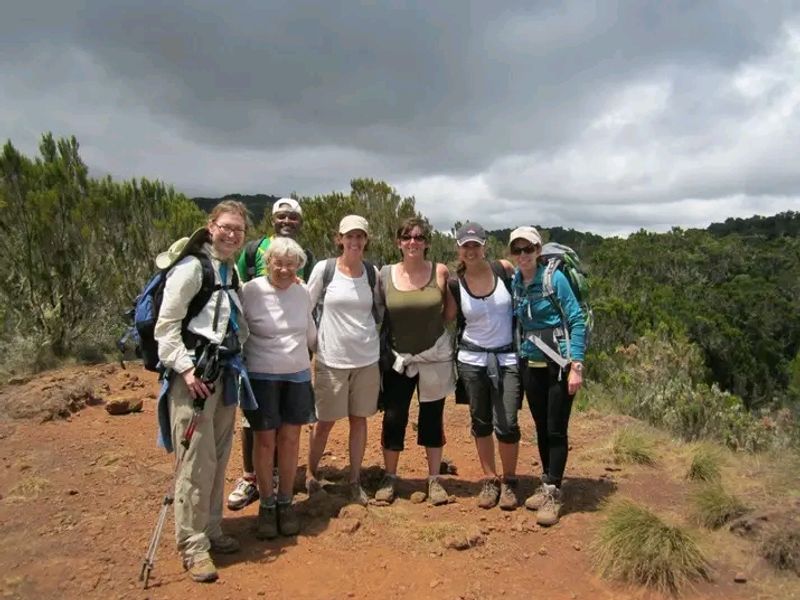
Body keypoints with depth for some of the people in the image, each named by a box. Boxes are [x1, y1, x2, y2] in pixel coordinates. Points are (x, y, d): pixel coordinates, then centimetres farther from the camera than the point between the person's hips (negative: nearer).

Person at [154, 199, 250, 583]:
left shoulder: (233, 271, 14)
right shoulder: (191, 267, -9)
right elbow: (166, 326, -12)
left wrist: (236, 361, 12)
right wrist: (185, 368, -20)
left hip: (224, 373, 8)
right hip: (193, 373, -8)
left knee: (219, 458, 14)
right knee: (197, 461, -4)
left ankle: (211, 531, 28)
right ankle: (193, 546, 8)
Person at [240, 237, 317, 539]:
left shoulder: (302, 293, 2)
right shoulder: (250, 291, -12)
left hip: (298, 375, 4)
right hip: (262, 376, -3)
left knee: (290, 438, 7)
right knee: (265, 440, 3)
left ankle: (286, 503, 21)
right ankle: (266, 504, 19)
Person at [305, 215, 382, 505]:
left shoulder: (372, 272, 2)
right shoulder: (323, 269, -6)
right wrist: (316, 337, 1)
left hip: (366, 358, 3)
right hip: (331, 359, -2)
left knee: (359, 419, 9)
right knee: (325, 421, 6)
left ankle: (355, 481, 22)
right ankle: (311, 473, 28)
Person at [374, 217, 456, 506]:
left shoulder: (439, 272, -6)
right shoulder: (386, 274, -4)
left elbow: (450, 314, 2)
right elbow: (378, 314, 5)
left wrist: (450, 286, -9)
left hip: (434, 357, 0)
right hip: (398, 358, 1)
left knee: (432, 418, 9)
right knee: (393, 418, 5)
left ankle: (434, 479, 24)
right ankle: (389, 478, 23)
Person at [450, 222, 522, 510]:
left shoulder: (503, 269, -6)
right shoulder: (455, 285, -3)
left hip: (507, 359, -1)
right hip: (472, 361, 1)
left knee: (506, 425, -5)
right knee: (481, 423, 9)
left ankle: (509, 481, 17)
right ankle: (489, 480, 26)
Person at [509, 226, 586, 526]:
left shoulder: (554, 278, -11)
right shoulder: (514, 281, 4)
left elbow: (577, 321, -12)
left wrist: (576, 365, -17)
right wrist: (520, 354, 9)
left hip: (559, 363, -5)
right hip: (531, 363, 5)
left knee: (556, 430, 0)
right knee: (541, 428, 13)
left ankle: (553, 493, 10)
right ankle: (547, 484, 28)